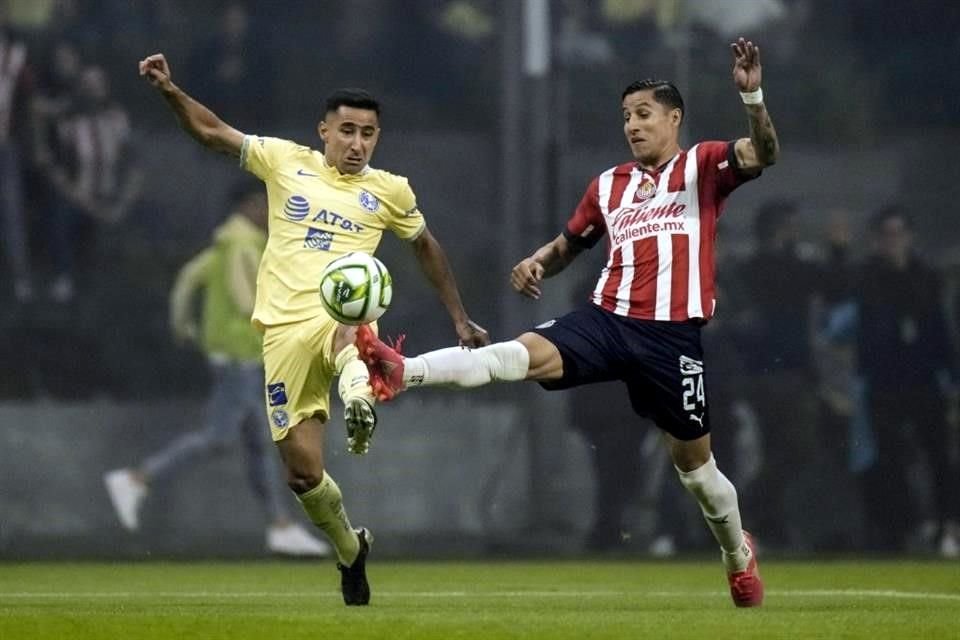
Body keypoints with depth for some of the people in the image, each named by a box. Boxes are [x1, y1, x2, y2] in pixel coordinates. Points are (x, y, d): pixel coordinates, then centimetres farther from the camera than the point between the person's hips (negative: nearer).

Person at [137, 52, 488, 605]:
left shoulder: (390, 192, 13)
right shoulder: (286, 161, 11)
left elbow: (427, 247, 29)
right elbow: (211, 132, 13)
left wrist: (460, 318, 28)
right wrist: (171, 91, -4)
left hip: (344, 319, -1)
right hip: (286, 327, 1)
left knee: (351, 333, -43)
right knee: (304, 470, -4)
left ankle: (357, 395, -71)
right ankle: (350, 548, 19)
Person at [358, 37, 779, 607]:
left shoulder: (703, 166, 3)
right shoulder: (609, 185, 16)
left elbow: (764, 155, -16)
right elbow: (571, 243, 27)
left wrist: (753, 96, -33)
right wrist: (538, 263, 5)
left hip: (673, 337, -3)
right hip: (607, 320, 3)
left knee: (693, 458, 8)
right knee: (522, 355, -21)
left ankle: (739, 553, 33)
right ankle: (404, 373, -40)